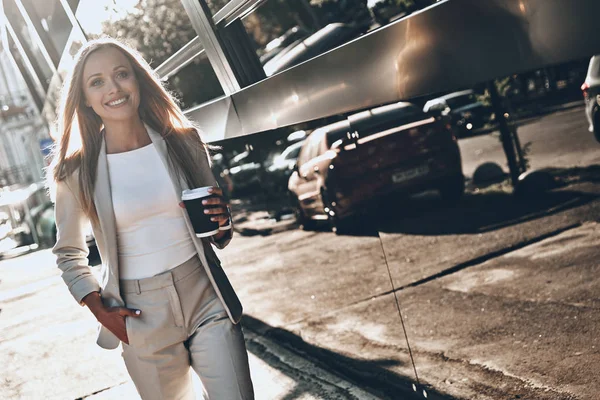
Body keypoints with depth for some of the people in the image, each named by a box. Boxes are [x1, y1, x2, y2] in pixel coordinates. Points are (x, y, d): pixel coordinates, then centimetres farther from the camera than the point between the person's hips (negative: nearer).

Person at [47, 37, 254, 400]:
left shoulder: (184, 142, 2)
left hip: (207, 301, 1)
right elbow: (69, 253, 10)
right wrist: (99, 308, -4)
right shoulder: (76, 173, -3)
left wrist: (222, 223, -10)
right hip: (142, 318, -1)